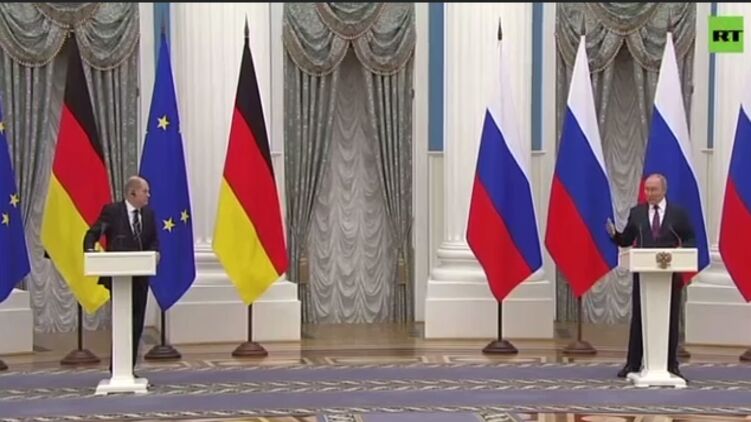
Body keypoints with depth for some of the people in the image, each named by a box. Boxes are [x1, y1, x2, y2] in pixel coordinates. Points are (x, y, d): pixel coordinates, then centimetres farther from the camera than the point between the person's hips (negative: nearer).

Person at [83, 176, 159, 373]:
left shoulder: (148, 213, 9)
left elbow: (153, 240, 12)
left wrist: (154, 252, -10)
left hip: (141, 276, 6)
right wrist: (90, 250, -27)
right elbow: (92, 234, -8)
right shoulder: (112, 210, -7)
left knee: (137, 324, 8)